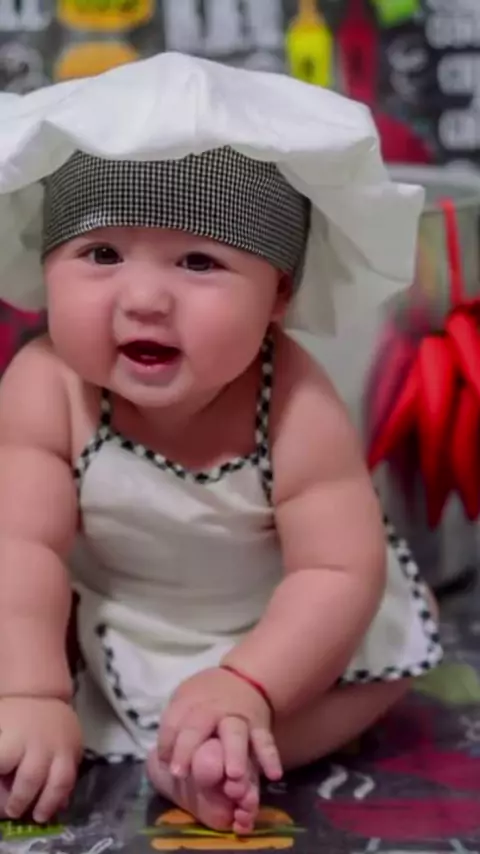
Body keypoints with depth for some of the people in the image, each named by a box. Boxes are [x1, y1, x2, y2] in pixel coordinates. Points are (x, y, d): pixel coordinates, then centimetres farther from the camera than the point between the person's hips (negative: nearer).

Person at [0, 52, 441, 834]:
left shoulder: (298, 410, -31)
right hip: (100, 625, 1)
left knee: (389, 657, -14)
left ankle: (227, 755, -20)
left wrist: (248, 688, -40)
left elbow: (340, 572, -28)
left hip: (269, 631, 0)